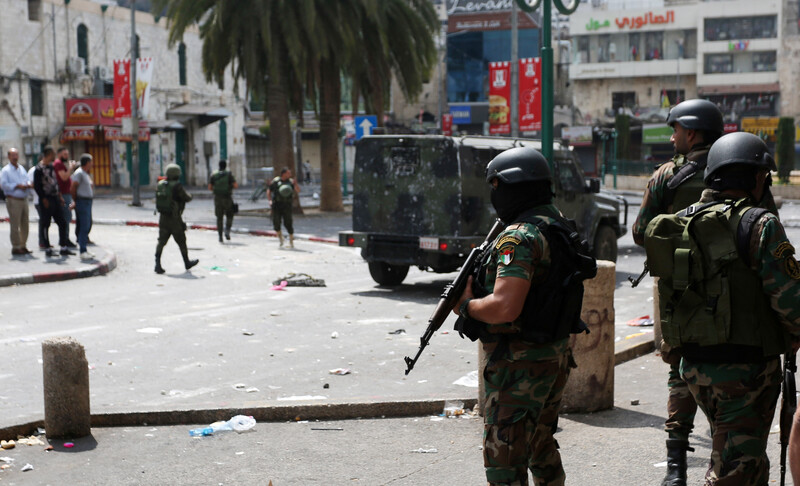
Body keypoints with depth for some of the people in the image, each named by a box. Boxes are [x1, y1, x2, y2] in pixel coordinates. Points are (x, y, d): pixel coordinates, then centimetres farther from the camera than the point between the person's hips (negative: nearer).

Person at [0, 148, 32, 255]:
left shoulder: (21, 169, 17)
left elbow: (27, 180, 19)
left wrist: (27, 185, -5)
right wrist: (17, 186, -17)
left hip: (24, 199, 7)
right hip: (13, 201, -7)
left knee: (25, 224, 9)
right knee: (15, 225, -6)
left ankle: (23, 246, 18)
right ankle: (15, 247, -1)